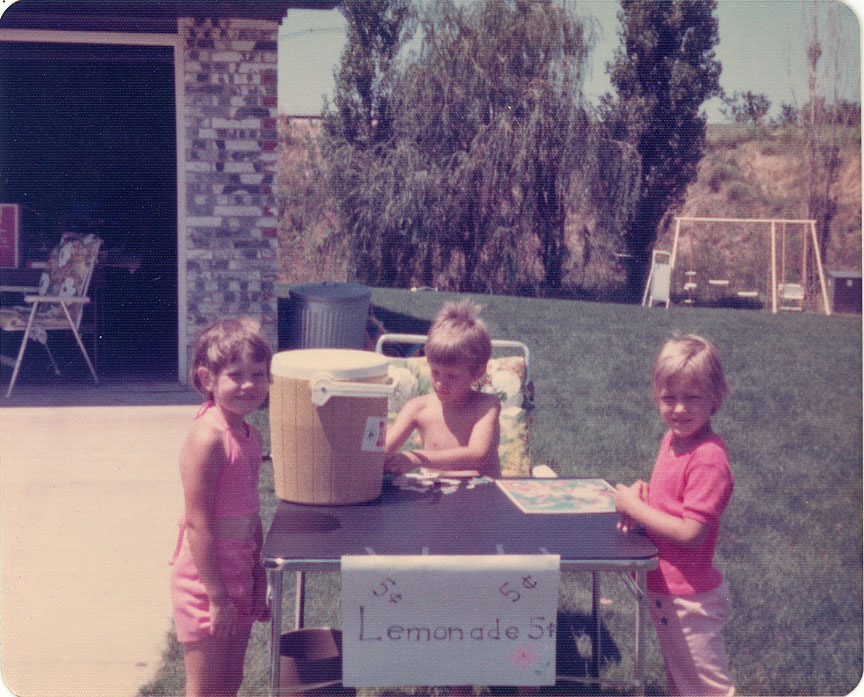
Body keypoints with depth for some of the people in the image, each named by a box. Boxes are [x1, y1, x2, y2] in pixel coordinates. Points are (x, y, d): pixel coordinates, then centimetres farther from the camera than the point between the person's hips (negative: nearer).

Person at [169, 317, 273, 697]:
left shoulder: (250, 436, 5)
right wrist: (217, 596, -19)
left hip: (238, 574, 8)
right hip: (205, 579, -8)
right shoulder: (207, 438, -21)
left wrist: (258, 577, 16)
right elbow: (198, 524, -22)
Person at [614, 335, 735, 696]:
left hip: (689, 599, -9)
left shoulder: (709, 460, -25)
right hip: (664, 591, 9)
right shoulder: (672, 440, 2)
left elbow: (691, 533, -28)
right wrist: (642, 493, -3)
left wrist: (634, 505, -20)